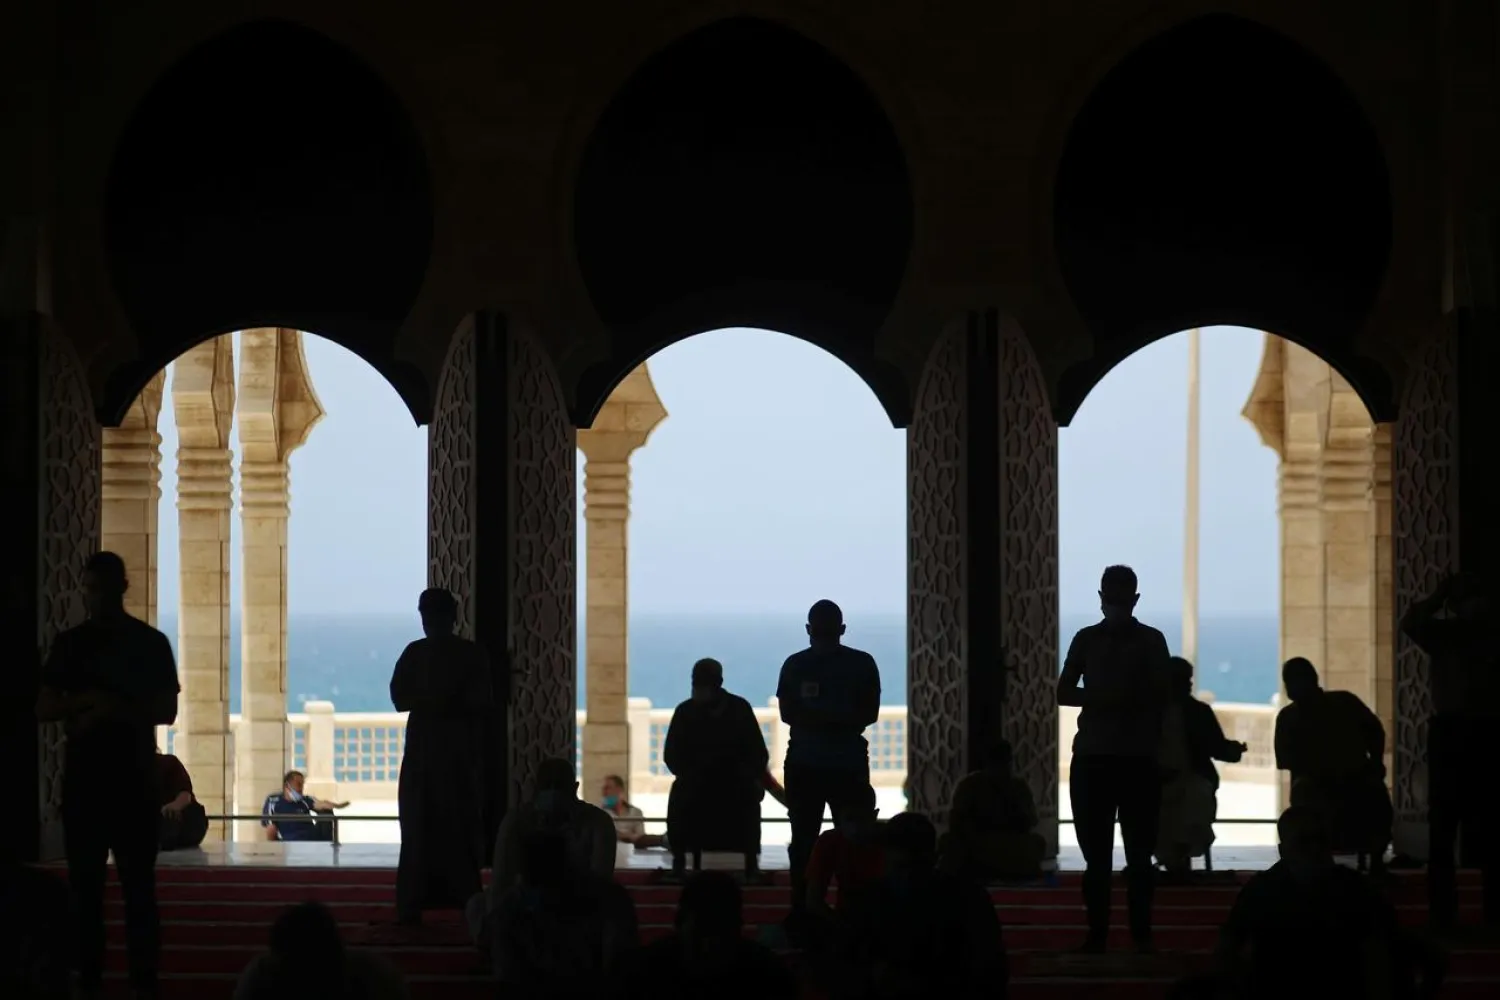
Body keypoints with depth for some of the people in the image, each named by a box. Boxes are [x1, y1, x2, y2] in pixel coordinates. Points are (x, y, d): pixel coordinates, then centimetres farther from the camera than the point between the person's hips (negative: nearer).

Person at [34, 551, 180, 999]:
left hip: (135, 780, -2)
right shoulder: (70, 643, 9)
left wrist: (116, 710, -16)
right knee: (84, 887, 2)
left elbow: (166, 711, -2)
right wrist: (85, 703, -13)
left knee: (139, 887, -2)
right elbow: (44, 709, 6)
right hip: (83, 780, 2)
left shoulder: (151, 643, 3)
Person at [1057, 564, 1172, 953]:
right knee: (1096, 854, -1)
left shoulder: (1151, 640, 5)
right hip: (1092, 757, 1)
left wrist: (1118, 699, -12)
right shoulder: (1087, 639, 9)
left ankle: (1142, 935, -2)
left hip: (1139, 759, -1)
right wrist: (1100, 698, -13)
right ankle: (1096, 933, 1)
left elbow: (1161, 696, 0)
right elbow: (1064, 693, 3)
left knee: (1139, 854, -4)